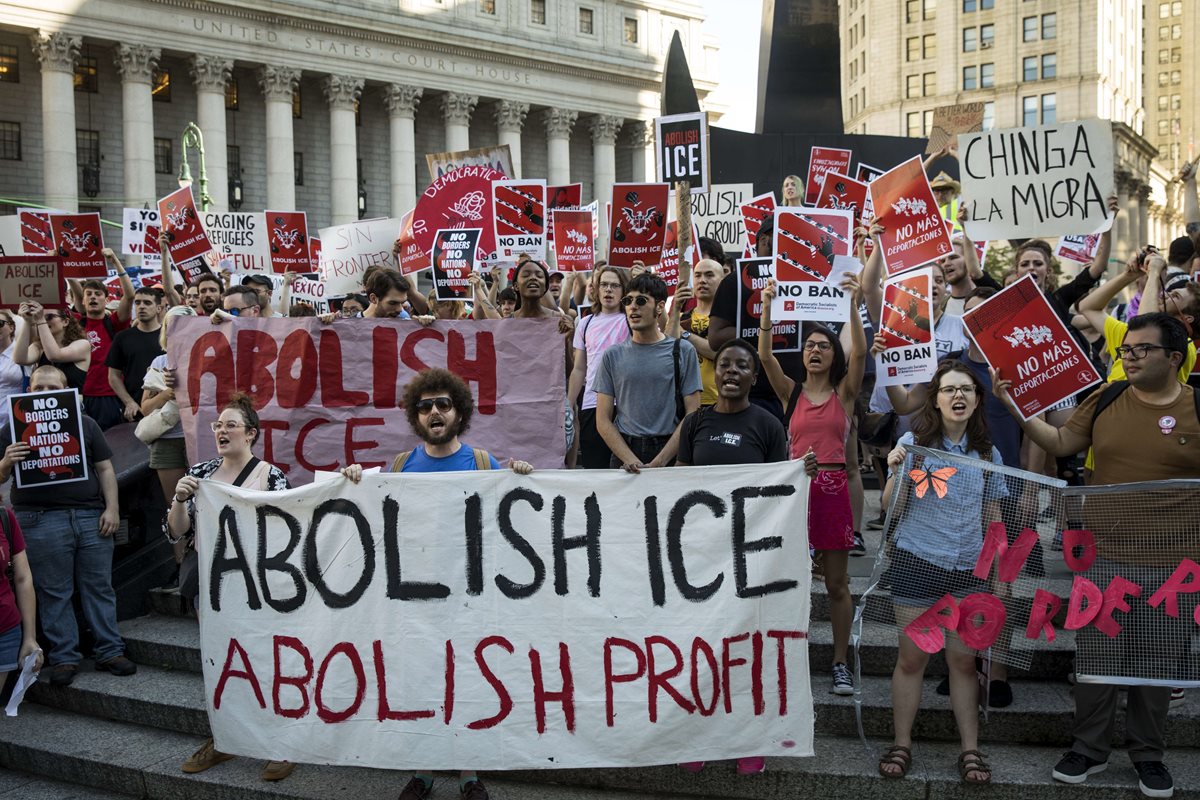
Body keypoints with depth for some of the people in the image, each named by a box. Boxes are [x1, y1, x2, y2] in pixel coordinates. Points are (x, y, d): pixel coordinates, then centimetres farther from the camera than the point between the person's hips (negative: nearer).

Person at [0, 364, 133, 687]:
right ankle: (64, 658, 10)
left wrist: (111, 508, 0)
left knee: (99, 587, 4)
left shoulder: (85, 424, 11)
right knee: (54, 593, 3)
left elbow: (105, 469, 11)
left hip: (91, 516, 1)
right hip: (41, 520, -1)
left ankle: (110, 652, 11)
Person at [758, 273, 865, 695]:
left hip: (833, 488, -1)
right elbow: (765, 355, -6)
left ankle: (840, 663, 15)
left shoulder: (844, 392, 6)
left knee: (837, 584, 5)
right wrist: (767, 307, -15)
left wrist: (854, 306, -19)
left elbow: (859, 353, -10)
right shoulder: (791, 392, 8)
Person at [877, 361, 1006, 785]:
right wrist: (895, 471, -21)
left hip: (968, 568, 3)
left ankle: (970, 750, 15)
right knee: (912, 658, 3)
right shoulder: (913, 442, -4)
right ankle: (902, 745, 14)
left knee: (963, 660, 6)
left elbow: (992, 518, 14)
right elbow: (893, 509, -5)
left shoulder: (987, 453, 7)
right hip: (916, 562, -3)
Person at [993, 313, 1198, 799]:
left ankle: (1149, 754, 26)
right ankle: (1089, 748, 22)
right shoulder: (1105, 401, 3)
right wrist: (1014, 409, -4)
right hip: (1103, 551, 2)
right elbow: (1061, 444, 6)